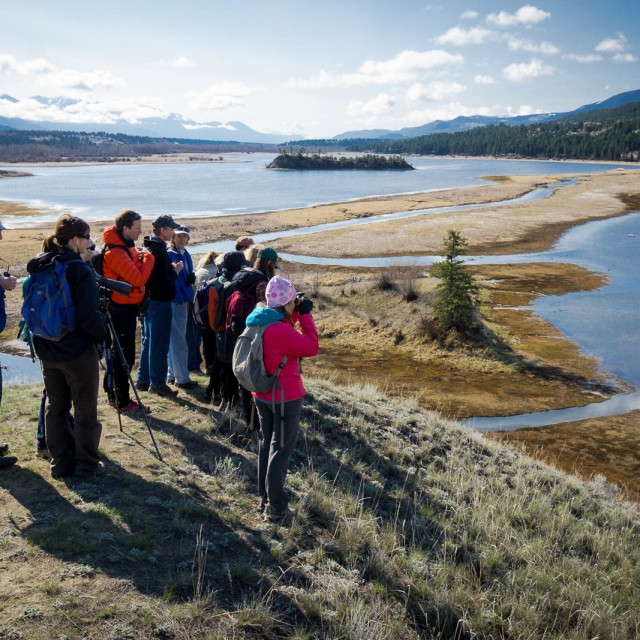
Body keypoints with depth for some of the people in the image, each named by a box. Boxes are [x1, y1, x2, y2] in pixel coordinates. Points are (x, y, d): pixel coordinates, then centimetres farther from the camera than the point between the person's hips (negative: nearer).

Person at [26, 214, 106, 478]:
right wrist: (102, 335, -5)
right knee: (85, 409, 7)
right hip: (78, 351, -7)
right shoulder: (80, 270, -17)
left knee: (55, 406, 15)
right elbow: (90, 316, -21)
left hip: (47, 350, 7)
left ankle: (61, 463, 23)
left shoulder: (38, 267, 5)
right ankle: (86, 464, 16)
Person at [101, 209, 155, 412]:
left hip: (126, 307, 10)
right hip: (122, 309, -10)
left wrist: (139, 257, 0)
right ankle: (123, 402, 6)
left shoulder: (125, 247, 11)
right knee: (125, 356, -3)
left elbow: (135, 273, 16)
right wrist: (147, 257, -11)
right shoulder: (116, 252, -21)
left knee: (120, 354, 18)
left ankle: (114, 395, 29)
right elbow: (138, 278, -24)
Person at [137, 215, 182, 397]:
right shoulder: (160, 251, -20)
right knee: (159, 344, -1)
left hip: (147, 300, 10)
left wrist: (171, 268, 8)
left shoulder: (146, 247, 10)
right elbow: (163, 282, -23)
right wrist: (175, 271, -8)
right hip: (160, 302, -10)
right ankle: (157, 382, 6)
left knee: (148, 341, 17)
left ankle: (143, 379, 24)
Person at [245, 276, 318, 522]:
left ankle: (265, 498, 33)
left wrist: (296, 313, 4)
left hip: (262, 395, 8)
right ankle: (276, 508, 11)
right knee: (281, 450, 3)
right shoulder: (281, 330, -27)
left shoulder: (258, 322, 0)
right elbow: (311, 347, -19)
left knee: (266, 445, 20)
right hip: (286, 398, -8)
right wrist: (305, 315, -13)